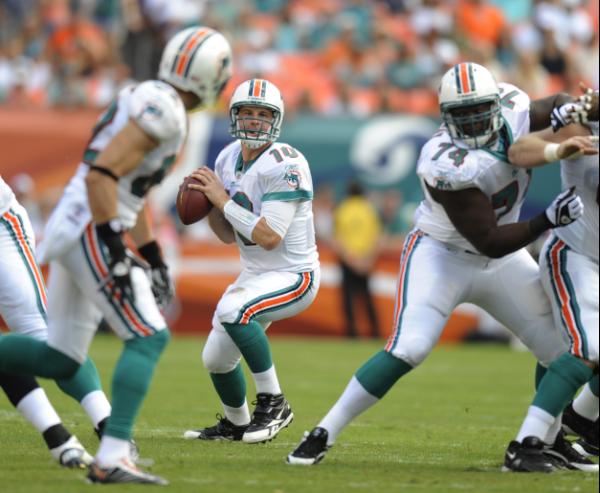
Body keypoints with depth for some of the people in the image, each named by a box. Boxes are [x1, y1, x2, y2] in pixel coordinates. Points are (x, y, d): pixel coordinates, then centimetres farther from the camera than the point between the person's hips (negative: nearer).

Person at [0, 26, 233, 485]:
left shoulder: (144, 100, 18)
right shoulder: (164, 111, -15)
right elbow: (101, 175, -23)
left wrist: (153, 258, 27)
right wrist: (115, 251, -25)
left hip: (72, 229, 10)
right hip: (90, 233, -10)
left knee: (60, 358, 11)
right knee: (148, 338, -11)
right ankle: (112, 458, -18)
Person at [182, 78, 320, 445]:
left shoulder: (284, 165, -22)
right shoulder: (228, 160, 3)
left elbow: (270, 237, -28)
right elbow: (229, 235, 11)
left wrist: (224, 200, -23)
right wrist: (207, 203, -7)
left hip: (294, 276, -8)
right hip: (256, 274, 8)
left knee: (233, 311, -35)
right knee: (216, 359, 14)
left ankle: (273, 403, -20)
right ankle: (236, 424, 43)